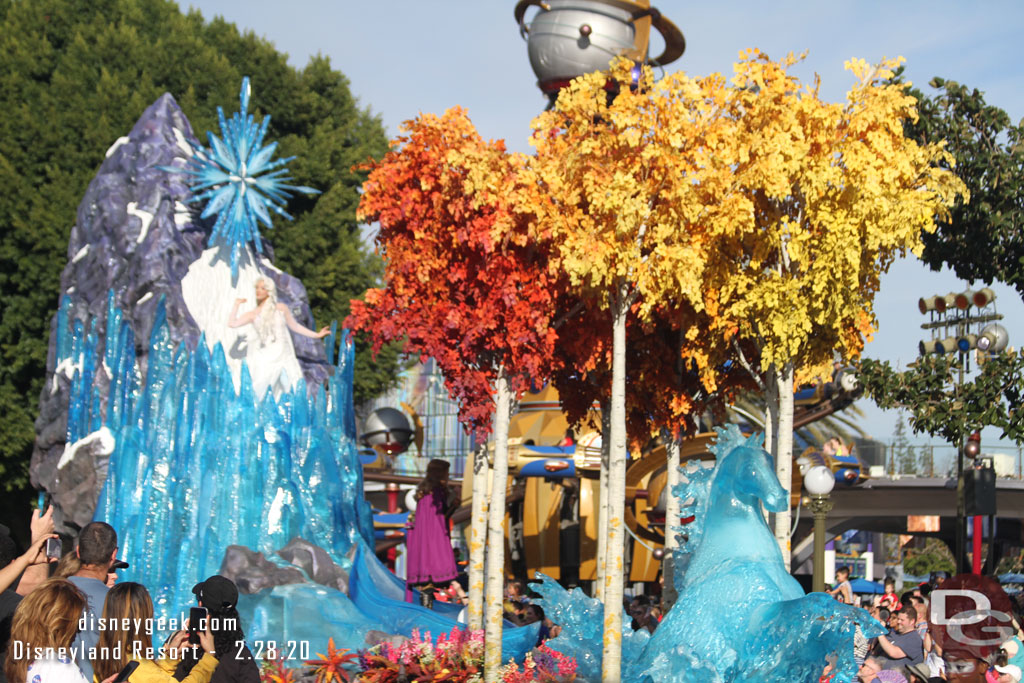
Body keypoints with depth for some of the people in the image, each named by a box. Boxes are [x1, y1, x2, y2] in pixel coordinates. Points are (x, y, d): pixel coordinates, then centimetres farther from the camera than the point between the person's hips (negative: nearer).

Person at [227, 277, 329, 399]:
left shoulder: (281, 309, 7)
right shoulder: (253, 314, 8)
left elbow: (294, 326, 16)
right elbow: (232, 323, 1)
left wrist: (316, 335, 15)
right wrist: (236, 305, 8)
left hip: (282, 356, 0)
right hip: (263, 357, 0)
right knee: (259, 389, -11)